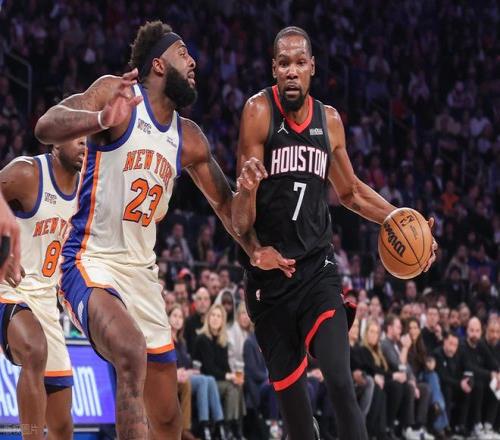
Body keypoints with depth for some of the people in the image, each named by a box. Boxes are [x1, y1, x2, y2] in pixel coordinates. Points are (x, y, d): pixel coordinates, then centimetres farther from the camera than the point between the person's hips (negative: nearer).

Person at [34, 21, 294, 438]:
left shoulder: (189, 140, 13)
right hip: (92, 263, -7)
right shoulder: (117, 92, -7)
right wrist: (103, 120, -40)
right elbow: (46, 127, -21)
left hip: (143, 271, 8)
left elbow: (223, 200, 26)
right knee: (131, 351, -37)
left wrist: (255, 250, 11)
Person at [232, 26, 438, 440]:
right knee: (290, 392, 3)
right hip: (269, 272, -2)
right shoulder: (259, 111, -8)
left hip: (317, 269, 2)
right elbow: (241, 222, -12)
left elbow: (350, 191, 24)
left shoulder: (329, 120, 5)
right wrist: (247, 190, -34)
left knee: (341, 385, -17)